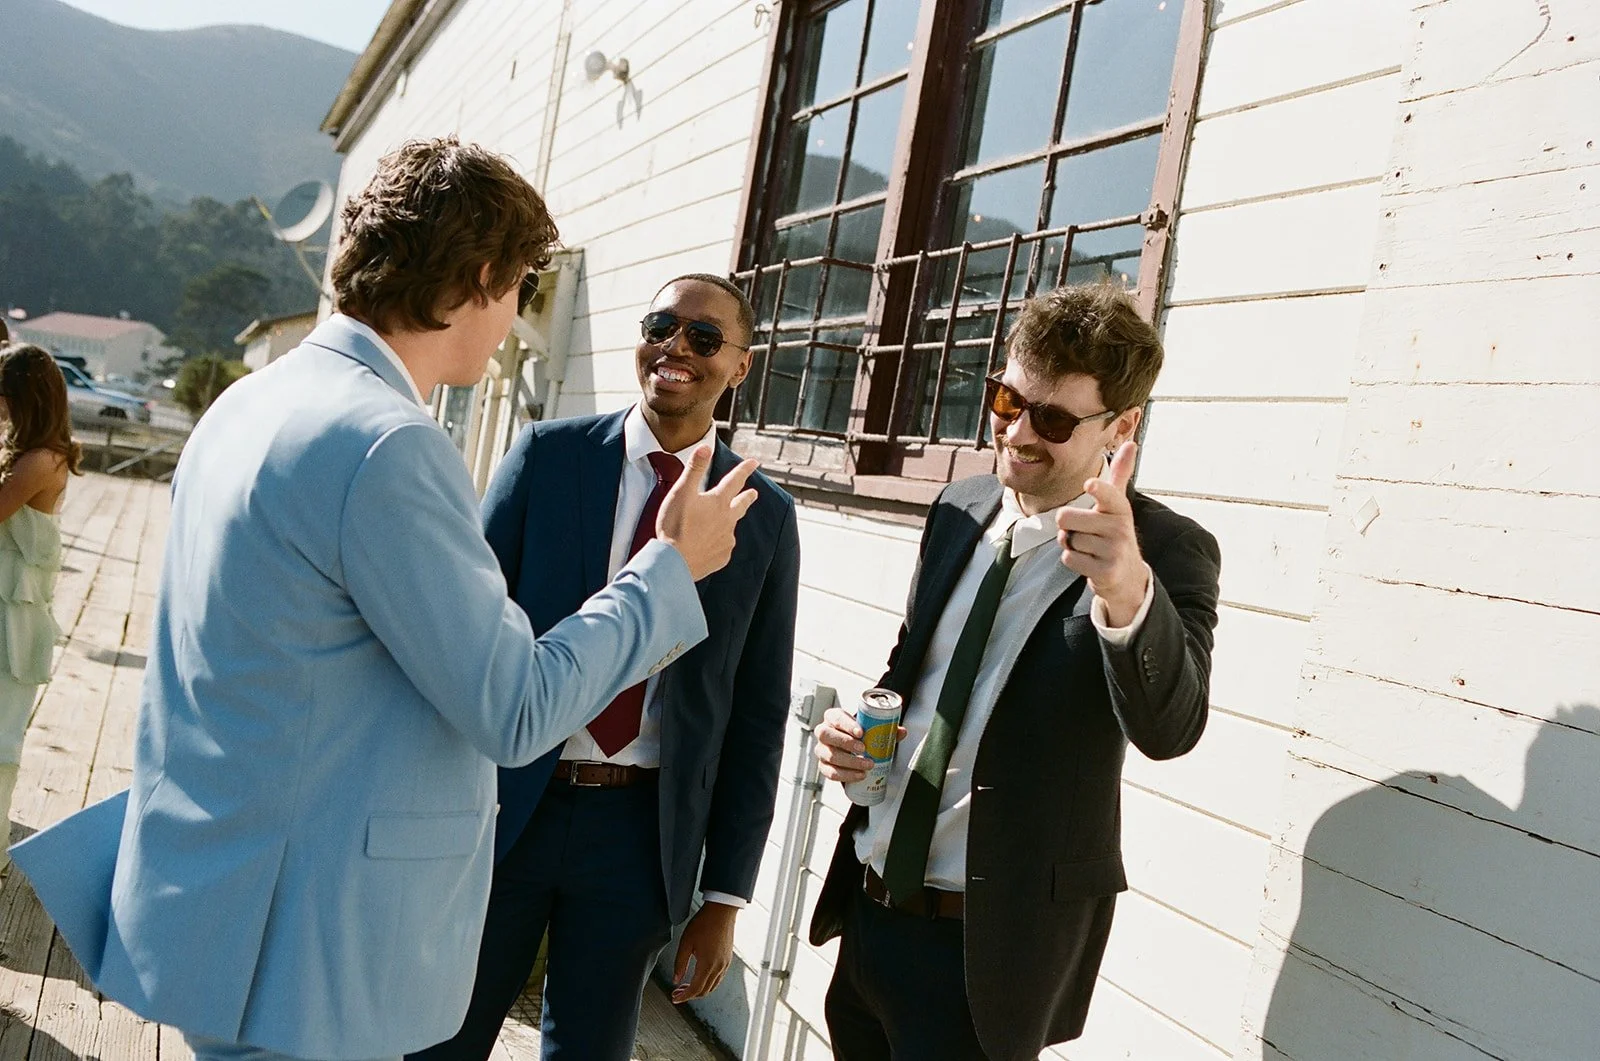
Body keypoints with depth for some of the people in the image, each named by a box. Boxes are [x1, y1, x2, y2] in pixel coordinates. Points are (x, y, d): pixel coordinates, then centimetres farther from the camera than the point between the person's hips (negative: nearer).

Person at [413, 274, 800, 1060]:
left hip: (641, 830, 1)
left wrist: (726, 897, 2)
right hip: (506, 808, 0)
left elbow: (758, 714, 2)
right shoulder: (547, 455, -2)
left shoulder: (765, 518, -1)